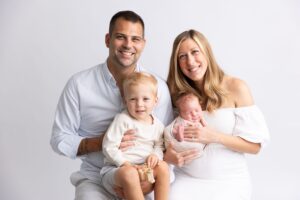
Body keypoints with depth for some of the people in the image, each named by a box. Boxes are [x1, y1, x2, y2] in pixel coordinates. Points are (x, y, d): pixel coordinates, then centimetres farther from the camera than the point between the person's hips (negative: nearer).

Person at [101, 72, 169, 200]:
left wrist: (156, 155, -8)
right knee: (129, 174, -36)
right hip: (115, 169, -5)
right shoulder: (122, 120, -10)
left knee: (163, 166, -17)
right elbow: (109, 147, -13)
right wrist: (127, 165, -20)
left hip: (142, 170, 6)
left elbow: (159, 146, 16)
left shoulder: (157, 125, 7)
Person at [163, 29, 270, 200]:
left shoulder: (236, 88, -6)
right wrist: (167, 156, -12)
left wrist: (215, 137, -18)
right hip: (186, 178, 2)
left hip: (228, 180, -2)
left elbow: (256, 144, -6)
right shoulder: (178, 93, 3)